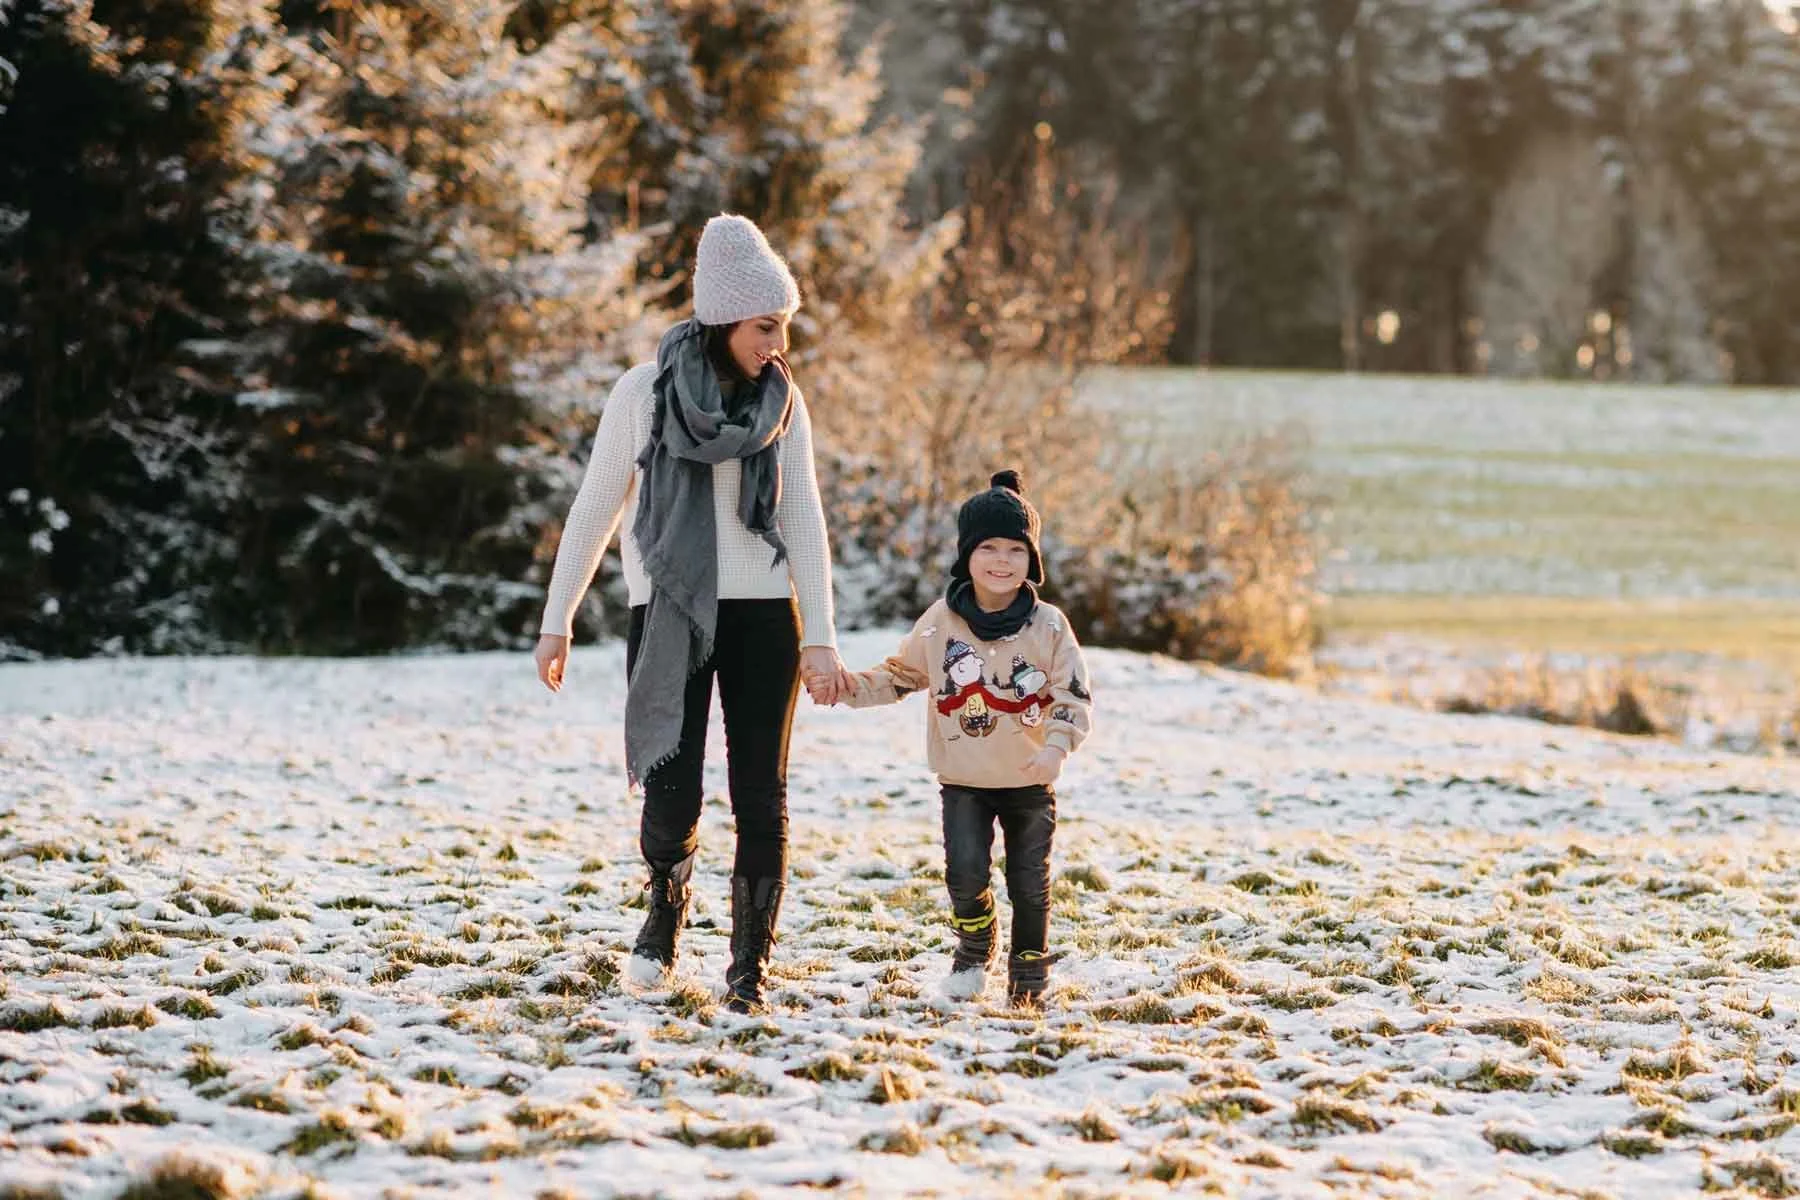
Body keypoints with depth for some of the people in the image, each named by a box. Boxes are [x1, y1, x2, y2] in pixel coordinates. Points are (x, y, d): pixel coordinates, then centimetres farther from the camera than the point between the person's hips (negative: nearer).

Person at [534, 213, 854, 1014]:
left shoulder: (782, 401, 4)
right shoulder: (645, 392, -3)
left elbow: (804, 520, 4)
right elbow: (596, 509, 3)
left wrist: (821, 639, -5)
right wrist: (557, 620, 4)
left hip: (763, 616, 2)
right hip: (671, 615, -2)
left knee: (761, 798, -1)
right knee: (672, 798, -9)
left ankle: (750, 969, 10)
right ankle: (667, 897, 24)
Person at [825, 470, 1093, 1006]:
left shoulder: (1048, 625, -7)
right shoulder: (940, 622, -3)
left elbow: (1074, 697, -6)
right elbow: (901, 675, 10)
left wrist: (1057, 745, -23)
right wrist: (849, 686, -4)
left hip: (1030, 782, 0)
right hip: (964, 781, 0)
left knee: (1031, 883, 4)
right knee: (966, 872, -13)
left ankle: (1029, 976, 24)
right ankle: (974, 947, 17)